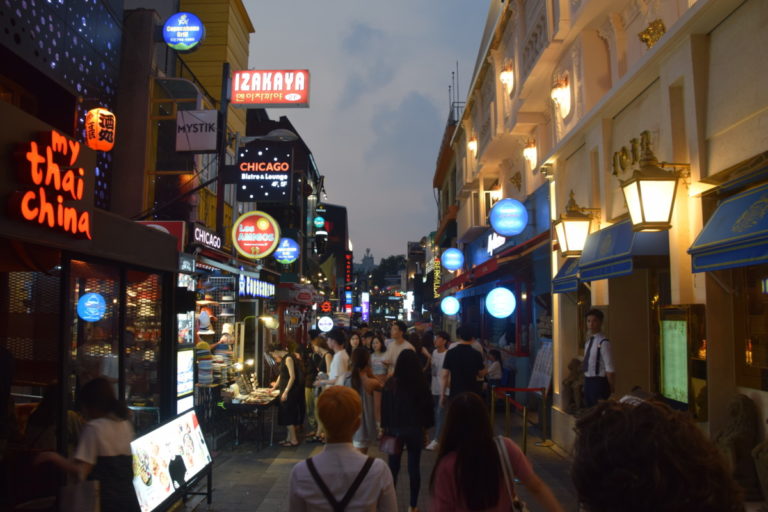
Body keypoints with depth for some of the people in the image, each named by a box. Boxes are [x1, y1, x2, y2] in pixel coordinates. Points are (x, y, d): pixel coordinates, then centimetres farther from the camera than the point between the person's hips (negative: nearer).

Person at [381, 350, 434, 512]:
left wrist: (385, 427, 10)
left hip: (395, 429, 0)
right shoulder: (421, 384, -10)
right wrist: (425, 428, 12)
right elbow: (427, 406, -1)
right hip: (415, 430, 0)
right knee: (414, 468, 7)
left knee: (393, 467, 10)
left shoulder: (391, 383, -8)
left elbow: (384, 407, -1)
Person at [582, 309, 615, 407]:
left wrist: (611, 389, -13)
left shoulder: (603, 343, -16)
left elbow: (610, 369, -16)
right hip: (587, 381, 8)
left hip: (599, 382, -8)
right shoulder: (589, 342, 10)